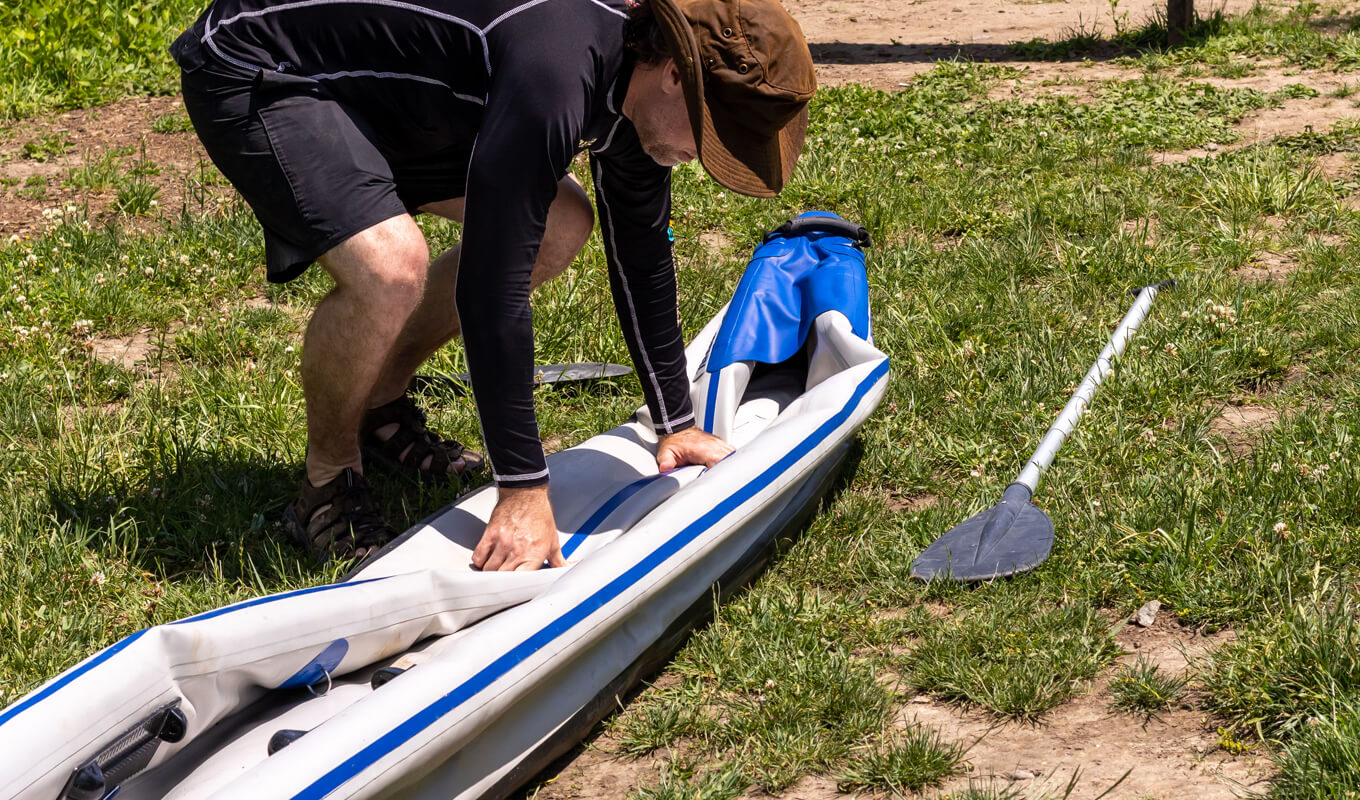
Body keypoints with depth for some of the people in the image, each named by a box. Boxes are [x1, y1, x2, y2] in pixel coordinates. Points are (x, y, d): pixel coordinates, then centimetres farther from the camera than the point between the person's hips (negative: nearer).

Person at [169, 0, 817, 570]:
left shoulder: (636, 76, -5)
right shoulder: (555, 74, -35)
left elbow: (641, 257, 9)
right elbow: (492, 283, -35)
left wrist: (676, 426, 14)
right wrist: (523, 490, -31)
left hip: (381, 89, 9)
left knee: (560, 226, 7)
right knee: (391, 268, -32)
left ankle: (380, 407, 18)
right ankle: (328, 483, -4)